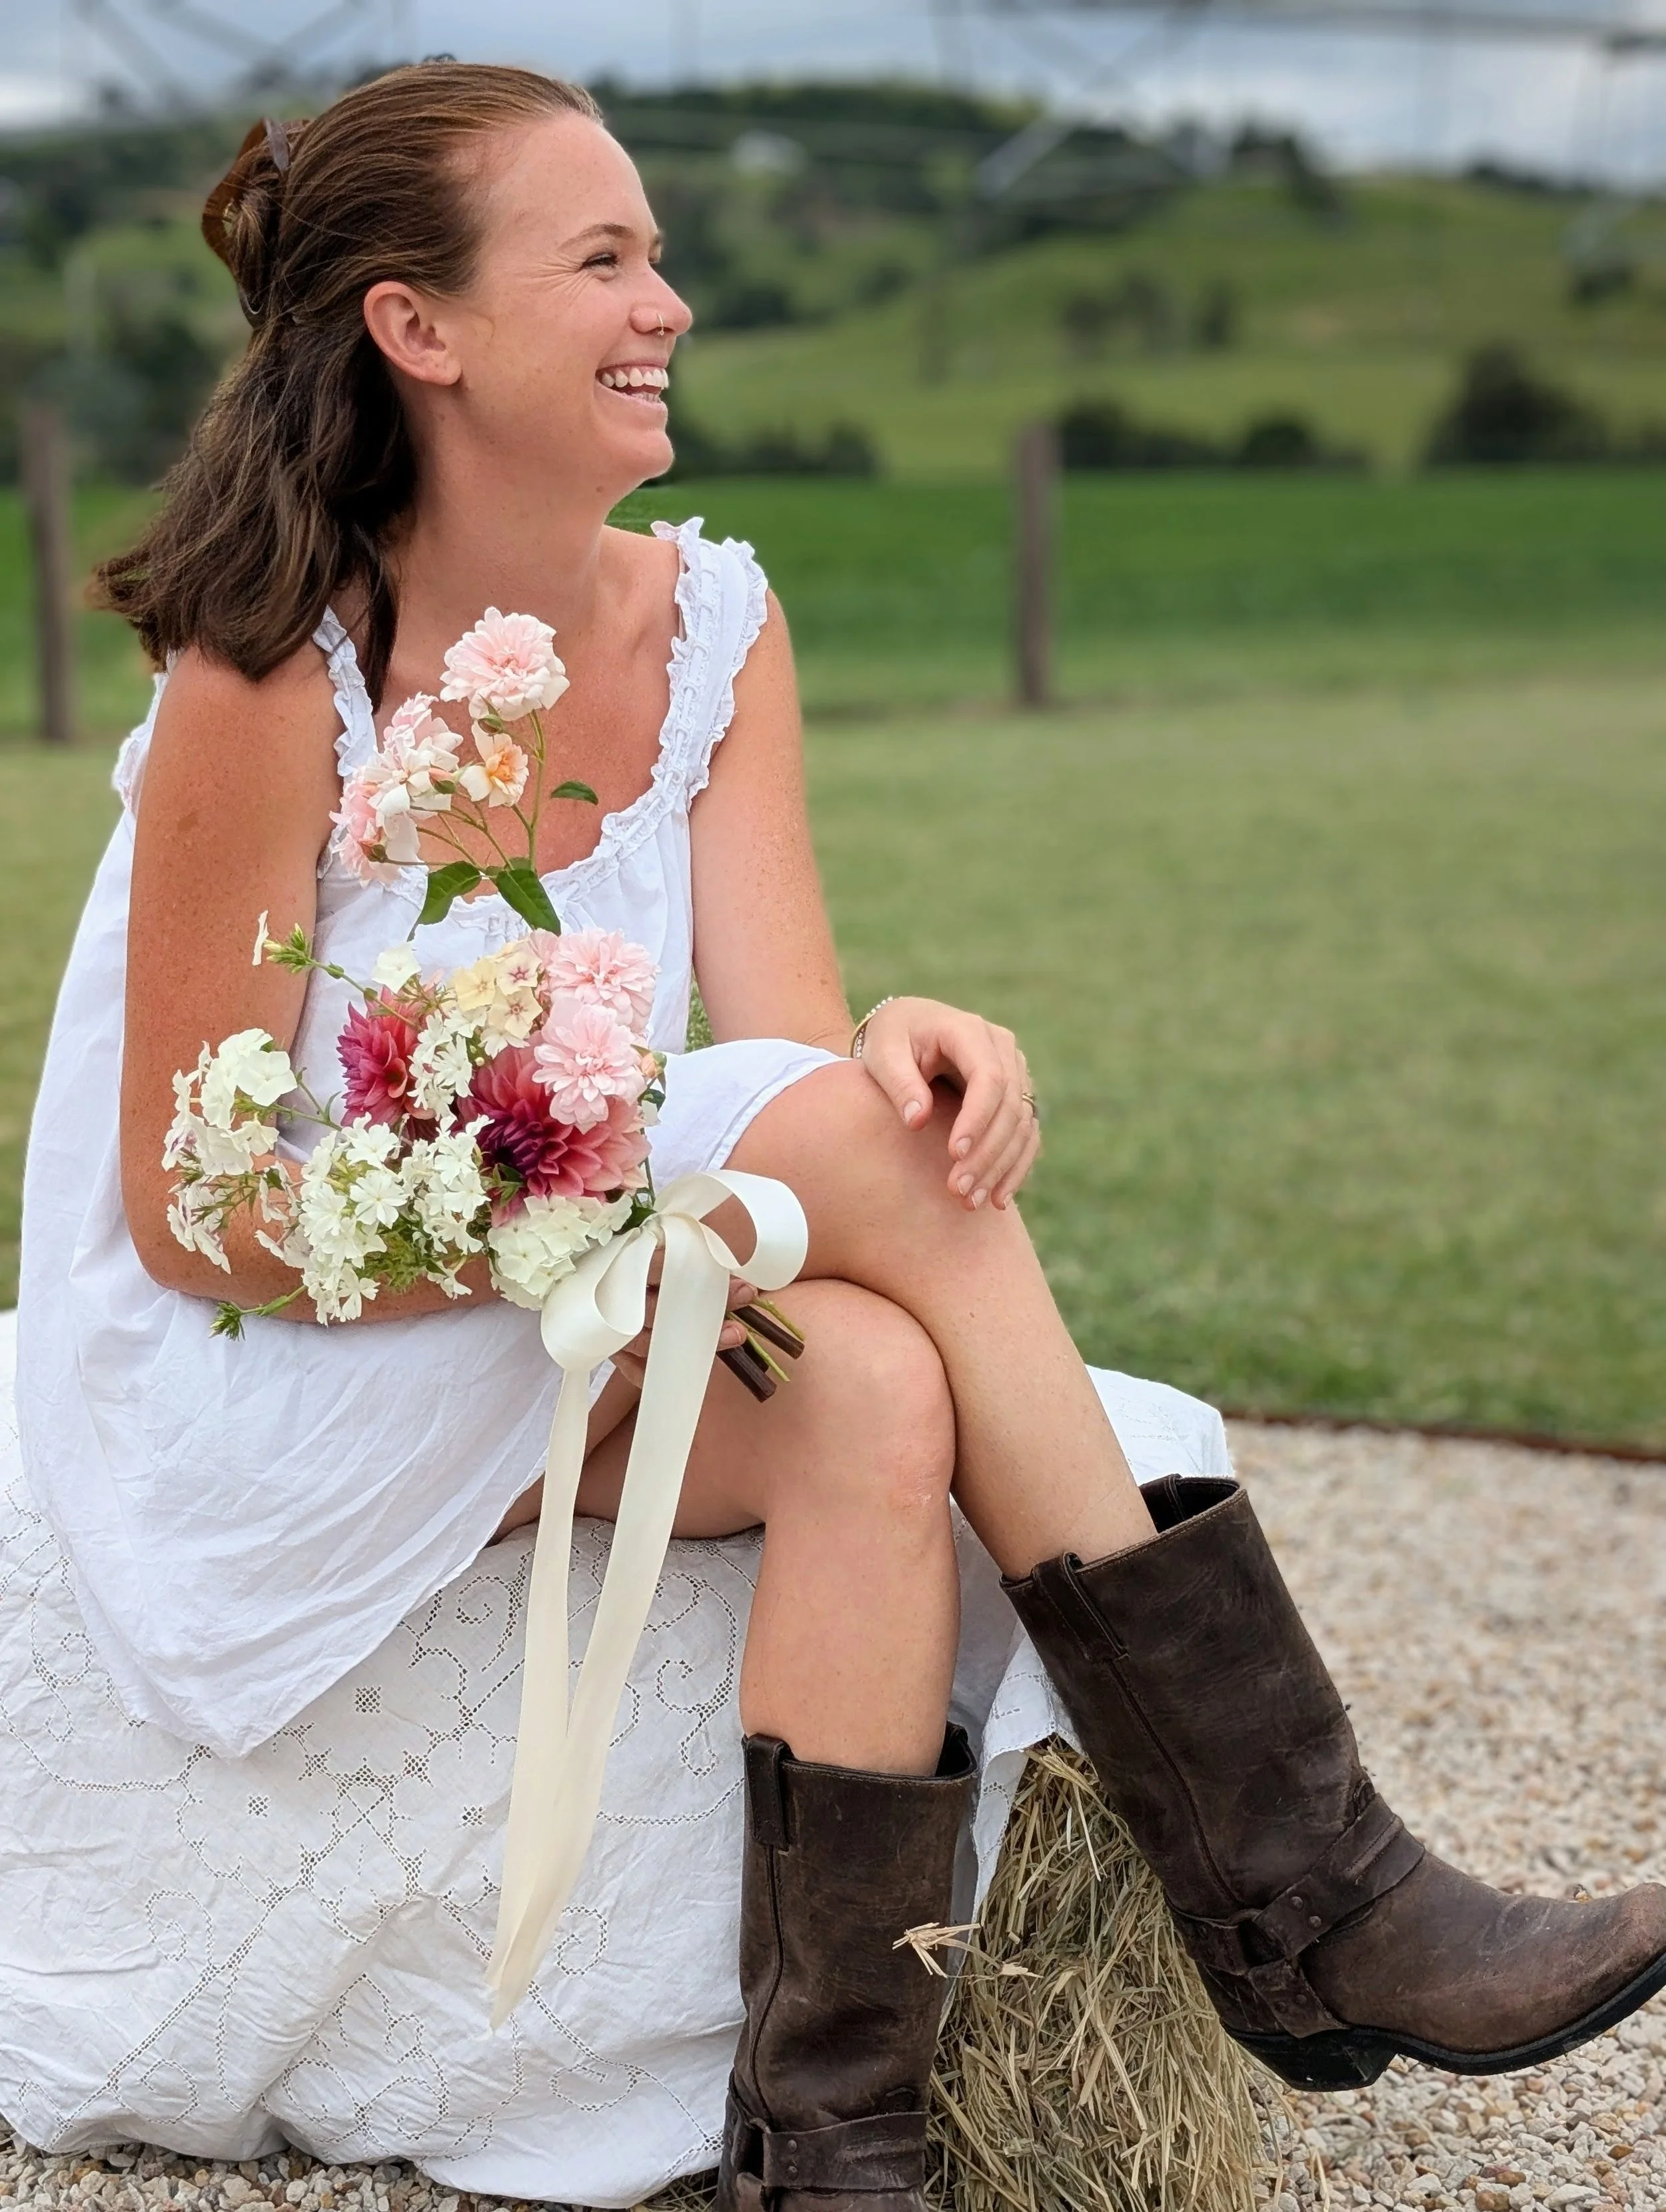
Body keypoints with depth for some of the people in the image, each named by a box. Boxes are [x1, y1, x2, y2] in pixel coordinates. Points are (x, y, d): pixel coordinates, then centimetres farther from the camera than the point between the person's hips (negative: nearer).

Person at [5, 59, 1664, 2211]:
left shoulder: (712, 623, -1)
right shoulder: (268, 683, -19)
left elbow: (789, 1029, -12)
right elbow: (194, 1216, -18)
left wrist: (905, 1050, -36)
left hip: (571, 1369, 5)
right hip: (244, 1390, -5)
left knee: (869, 1391, -30)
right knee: (863, 1147, -27)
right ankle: (1287, 1890, -23)